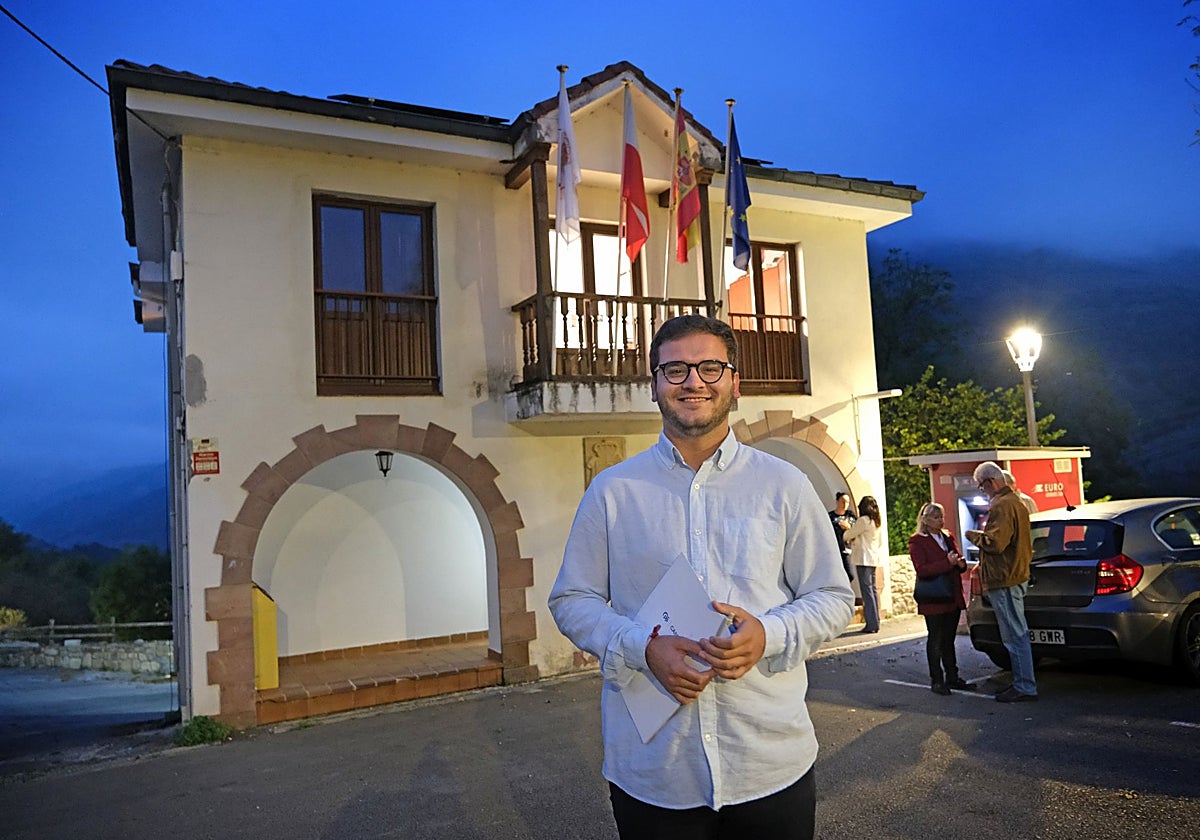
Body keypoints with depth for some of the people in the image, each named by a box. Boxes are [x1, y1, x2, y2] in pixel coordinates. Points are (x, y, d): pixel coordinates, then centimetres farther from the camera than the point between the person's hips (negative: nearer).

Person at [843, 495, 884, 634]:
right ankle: (875, 622, 14)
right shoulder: (877, 521, 12)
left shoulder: (863, 520, -12)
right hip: (874, 558, 8)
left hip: (863, 558, -8)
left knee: (867, 590, -6)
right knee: (873, 589, 11)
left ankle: (871, 624, -7)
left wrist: (846, 533, 18)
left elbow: (849, 535, -4)